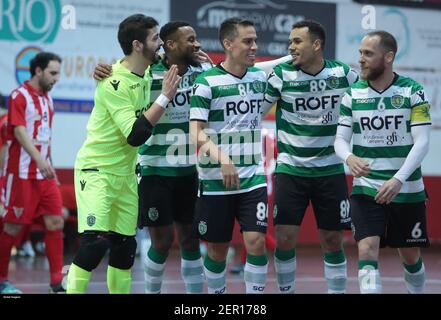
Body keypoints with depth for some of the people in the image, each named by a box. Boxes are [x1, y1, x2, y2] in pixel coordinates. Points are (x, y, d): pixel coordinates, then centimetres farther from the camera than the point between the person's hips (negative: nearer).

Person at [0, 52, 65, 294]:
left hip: (44, 174, 7)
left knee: (55, 222, -1)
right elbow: (19, 132, -20)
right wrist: (40, 160, -30)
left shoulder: (47, 98, 14)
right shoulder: (20, 96, -9)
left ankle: (57, 281, 0)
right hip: (22, 173, -7)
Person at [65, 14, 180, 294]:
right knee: (95, 242, -18)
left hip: (125, 173, 8)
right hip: (97, 171, -8)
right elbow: (135, 135, -26)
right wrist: (165, 98, -25)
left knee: (125, 247, 8)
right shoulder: (114, 84, -22)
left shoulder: (145, 74, 2)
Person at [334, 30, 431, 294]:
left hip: (407, 191, -1)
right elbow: (341, 138, 3)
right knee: (367, 251, -15)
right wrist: (349, 158, -21)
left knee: (411, 256, 11)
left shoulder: (413, 92, -6)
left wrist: (398, 179, -24)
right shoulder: (353, 94, 1)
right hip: (366, 190, 1)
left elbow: (421, 143, -11)